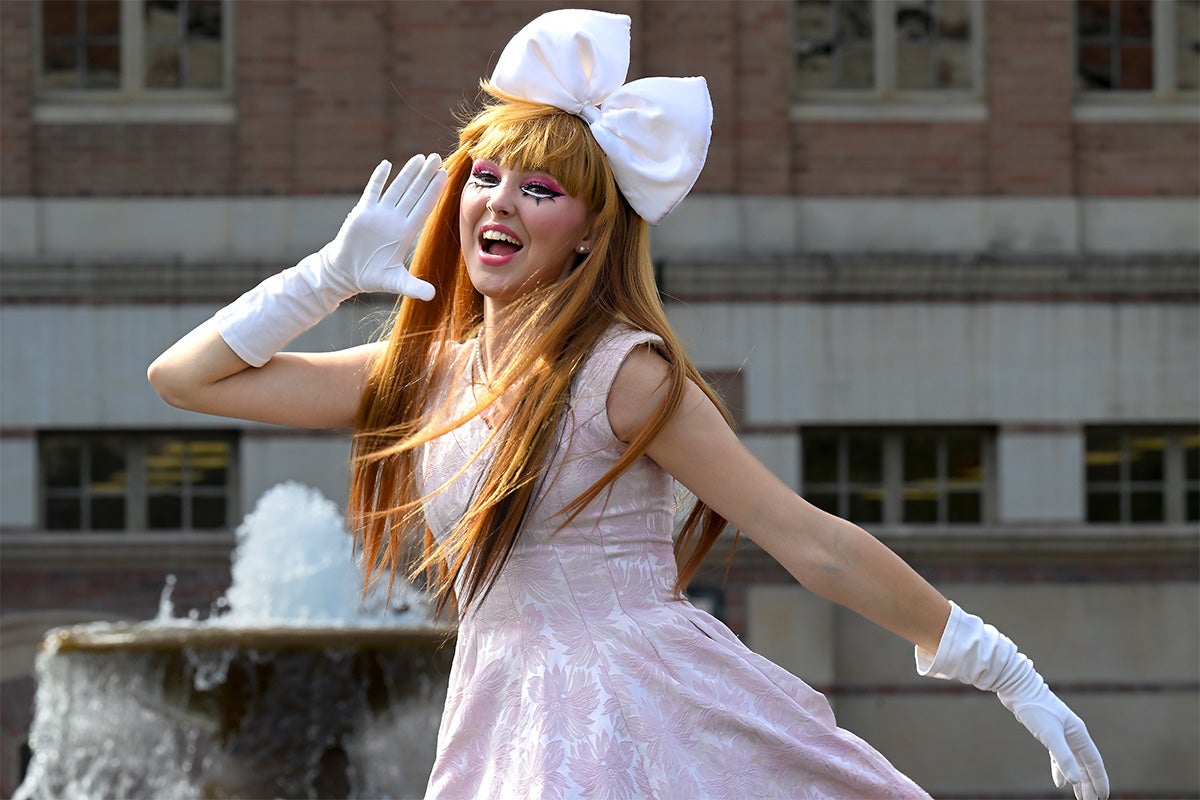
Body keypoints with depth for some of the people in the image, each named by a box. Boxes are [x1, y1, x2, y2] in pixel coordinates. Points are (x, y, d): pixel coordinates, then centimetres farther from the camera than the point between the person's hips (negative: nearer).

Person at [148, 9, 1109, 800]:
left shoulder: (621, 373, -7)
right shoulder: (421, 372, 11)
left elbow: (816, 544, -7)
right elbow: (183, 375, 16)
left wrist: (1003, 669, -8)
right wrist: (334, 273, 9)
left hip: (660, 718, -5)